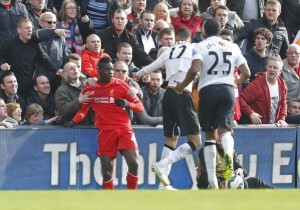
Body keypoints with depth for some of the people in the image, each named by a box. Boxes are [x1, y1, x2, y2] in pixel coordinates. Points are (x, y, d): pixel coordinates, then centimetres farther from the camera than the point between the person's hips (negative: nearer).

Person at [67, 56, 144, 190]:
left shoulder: (121, 85, 2)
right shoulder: (89, 89, 8)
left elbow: (140, 107, 3)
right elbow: (83, 109, 22)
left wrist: (127, 104, -18)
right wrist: (74, 121, 3)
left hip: (124, 129, -2)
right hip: (105, 132, 2)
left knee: (133, 163, -17)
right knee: (107, 170, -2)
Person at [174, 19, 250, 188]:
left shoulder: (201, 46, 2)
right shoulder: (232, 47, 13)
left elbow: (195, 69, -14)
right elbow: (246, 73, 10)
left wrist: (182, 85, 2)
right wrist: (236, 82, 32)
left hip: (208, 90, -1)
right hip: (227, 90, 1)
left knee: (210, 135, 9)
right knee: (225, 129, -3)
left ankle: (212, 180, 7)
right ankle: (229, 153, -41)